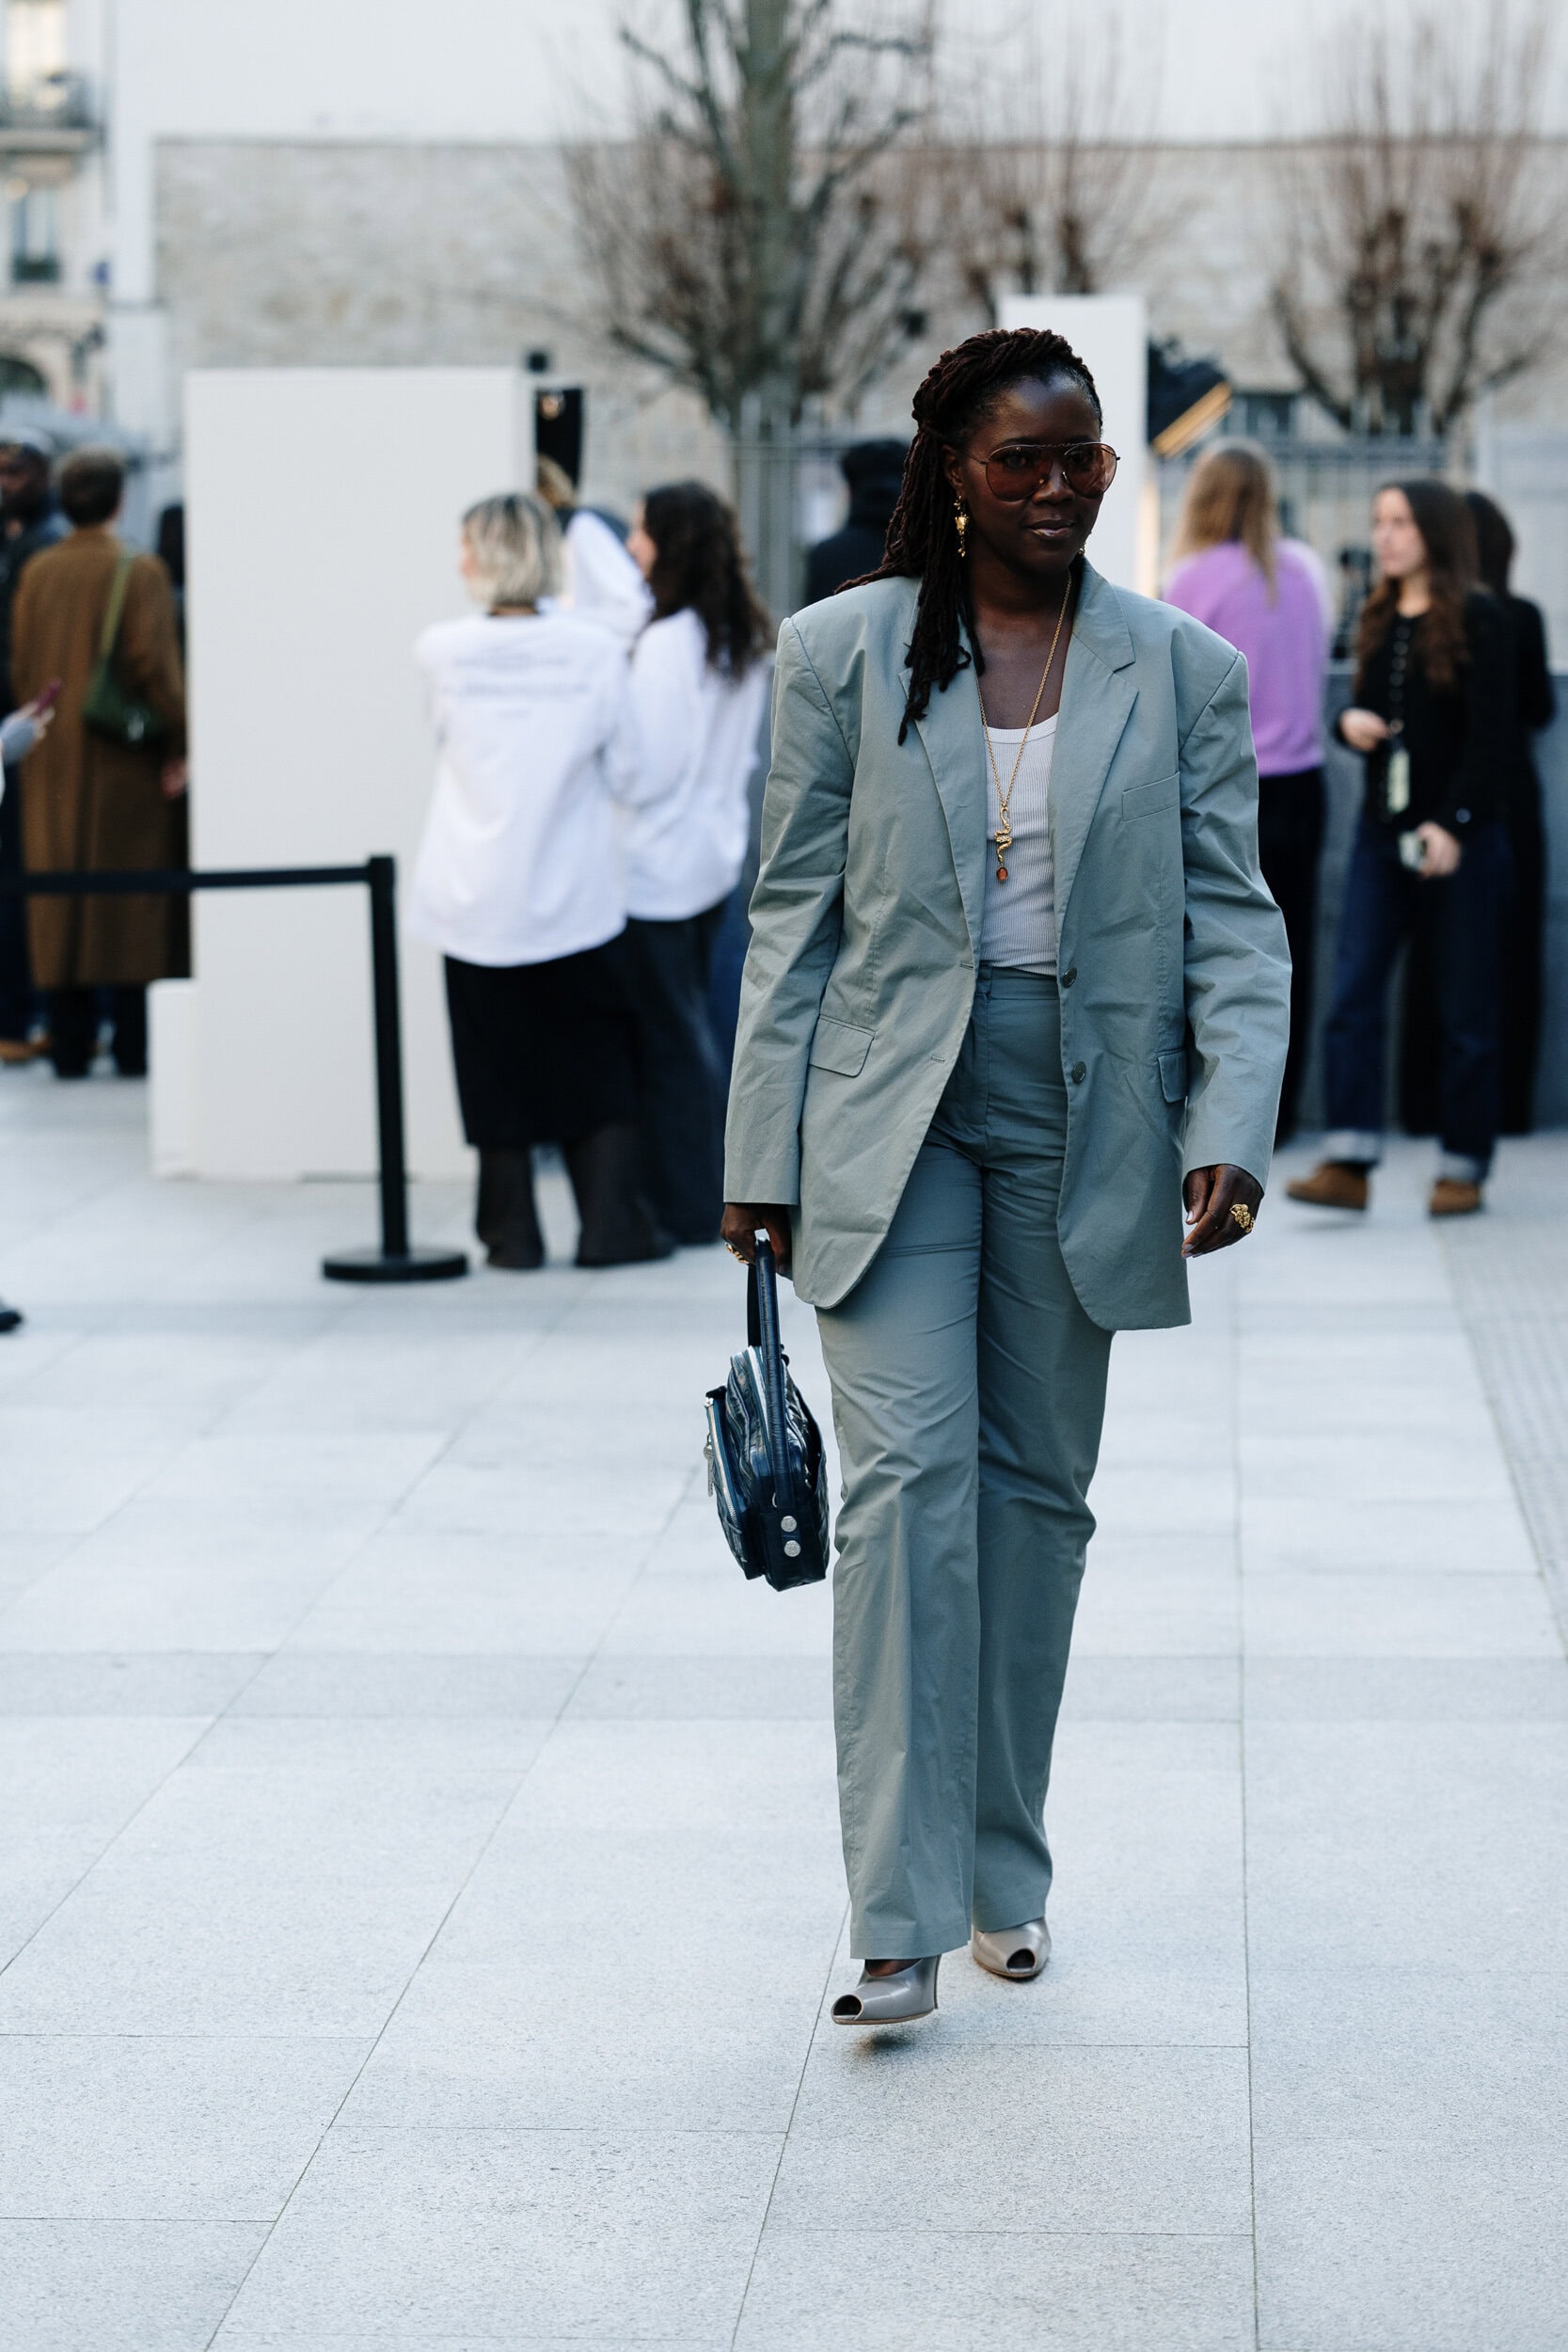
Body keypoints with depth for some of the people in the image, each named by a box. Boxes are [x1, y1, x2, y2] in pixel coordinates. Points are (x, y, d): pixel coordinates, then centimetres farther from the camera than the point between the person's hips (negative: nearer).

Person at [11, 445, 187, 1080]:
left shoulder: (37, 571, 3)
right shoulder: (138, 572, -10)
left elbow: (20, 665, 5)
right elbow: (155, 664, -15)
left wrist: (39, 725, 13)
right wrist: (176, 745, -9)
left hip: (53, 760, 4)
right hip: (124, 764, -4)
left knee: (59, 891, 9)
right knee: (131, 895, 2)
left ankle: (70, 1045, 8)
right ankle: (134, 1046, 1)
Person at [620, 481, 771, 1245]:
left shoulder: (666, 642, -18)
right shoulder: (743, 639, 7)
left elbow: (649, 766, -18)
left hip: (659, 865, -8)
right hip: (717, 852, 8)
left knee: (670, 1035, 0)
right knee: (691, 1023, 16)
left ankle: (688, 1206, 6)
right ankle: (710, 1191, 21)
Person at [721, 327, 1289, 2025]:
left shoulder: (1185, 672, 4)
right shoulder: (842, 652, 1)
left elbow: (1233, 924, 3)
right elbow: (794, 912, 3)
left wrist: (1231, 1127, -11)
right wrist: (761, 1160, 0)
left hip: (1082, 1123, 2)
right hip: (889, 1118, -2)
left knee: (1036, 1489, 9)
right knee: (909, 1476, -12)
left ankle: (1003, 1872, 24)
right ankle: (899, 1918, -11)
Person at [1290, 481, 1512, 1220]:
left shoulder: (1476, 621, -6)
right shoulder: (1378, 619, 13)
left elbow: (1488, 733, -11)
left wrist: (1453, 825, -20)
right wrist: (1350, 721, -1)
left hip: (1460, 838, -5)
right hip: (1383, 830, 6)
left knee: (1465, 1011, 3)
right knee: (1352, 995, -6)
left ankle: (1463, 1167, 11)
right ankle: (1348, 1163, -9)